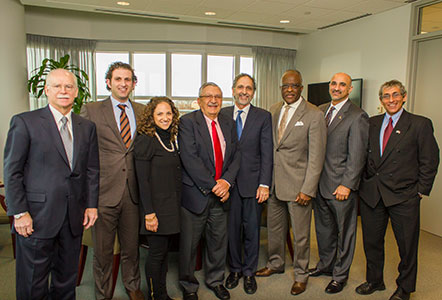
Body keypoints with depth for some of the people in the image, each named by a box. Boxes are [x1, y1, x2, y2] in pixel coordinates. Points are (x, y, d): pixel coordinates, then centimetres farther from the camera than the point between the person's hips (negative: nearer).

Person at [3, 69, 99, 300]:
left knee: (67, 279, 17)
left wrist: (91, 204, 5)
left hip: (74, 217, 4)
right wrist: (19, 212, -9)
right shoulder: (24, 122, -4)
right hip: (37, 216, -3)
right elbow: (12, 172, -5)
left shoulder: (87, 127, 9)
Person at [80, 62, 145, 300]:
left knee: (131, 247, 18)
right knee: (102, 251, 11)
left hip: (133, 192, 3)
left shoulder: (142, 112, 8)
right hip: (104, 191, -2)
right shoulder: (91, 110, 0)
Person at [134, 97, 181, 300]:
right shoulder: (145, 140, -11)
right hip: (156, 207, -7)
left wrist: (177, 205, 12)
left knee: (164, 252, 15)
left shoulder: (171, 139, 12)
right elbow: (143, 180, -15)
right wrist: (149, 213, -18)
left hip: (172, 206, 7)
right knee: (157, 251, 3)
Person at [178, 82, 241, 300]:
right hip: (195, 193, -4)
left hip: (221, 193, 5)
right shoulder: (187, 122, -8)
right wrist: (212, 185, -17)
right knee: (189, 243, 8)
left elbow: (235, 155, 6)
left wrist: (226, 181, -10)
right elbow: (190, 159, -17)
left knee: (219, 240, 16)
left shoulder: (228, 123, 9)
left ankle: (215, 280, 39)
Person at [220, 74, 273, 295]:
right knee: (232, 228, 12)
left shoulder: (263, 117, 1)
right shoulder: (222, 115, 5)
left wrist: (264, 184, -9)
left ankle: (249, 272, 29)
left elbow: (267, 153, -3)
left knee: (252, 229, 9)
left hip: (252, 183, -1)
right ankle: (235, 268, 32)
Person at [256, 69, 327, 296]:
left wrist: (308, 190, -15)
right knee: (274, 227, 20)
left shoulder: (314, 115, -10)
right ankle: (275, 264, 43)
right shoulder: (273, 111, 7)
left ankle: (301, 274, 30)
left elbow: (316, 156, -12)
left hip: (298, 184, -5)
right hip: (274, 182, 5)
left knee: (300, 234, 9)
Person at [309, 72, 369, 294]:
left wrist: (347, 185, -17)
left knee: (344, 232, 10)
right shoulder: (321, 110, 9)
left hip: (341, 186, -6)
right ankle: (325, 264, 40)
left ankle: (340, 275, 27)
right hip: (319, 182, 6)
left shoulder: (357, 117, -11)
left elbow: (357, 156, -13)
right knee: (323, 228, 20)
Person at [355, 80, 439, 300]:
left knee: (407, 245, 10)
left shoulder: (420, 124, -3)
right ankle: (374, 281, 36)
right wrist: (365, 181, 5)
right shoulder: (372, 123, 8)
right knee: (372, 241, 15)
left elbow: (430, 161, -3)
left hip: (403, 196, -3)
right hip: (371, 194, 4)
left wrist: (421, 191, -6)